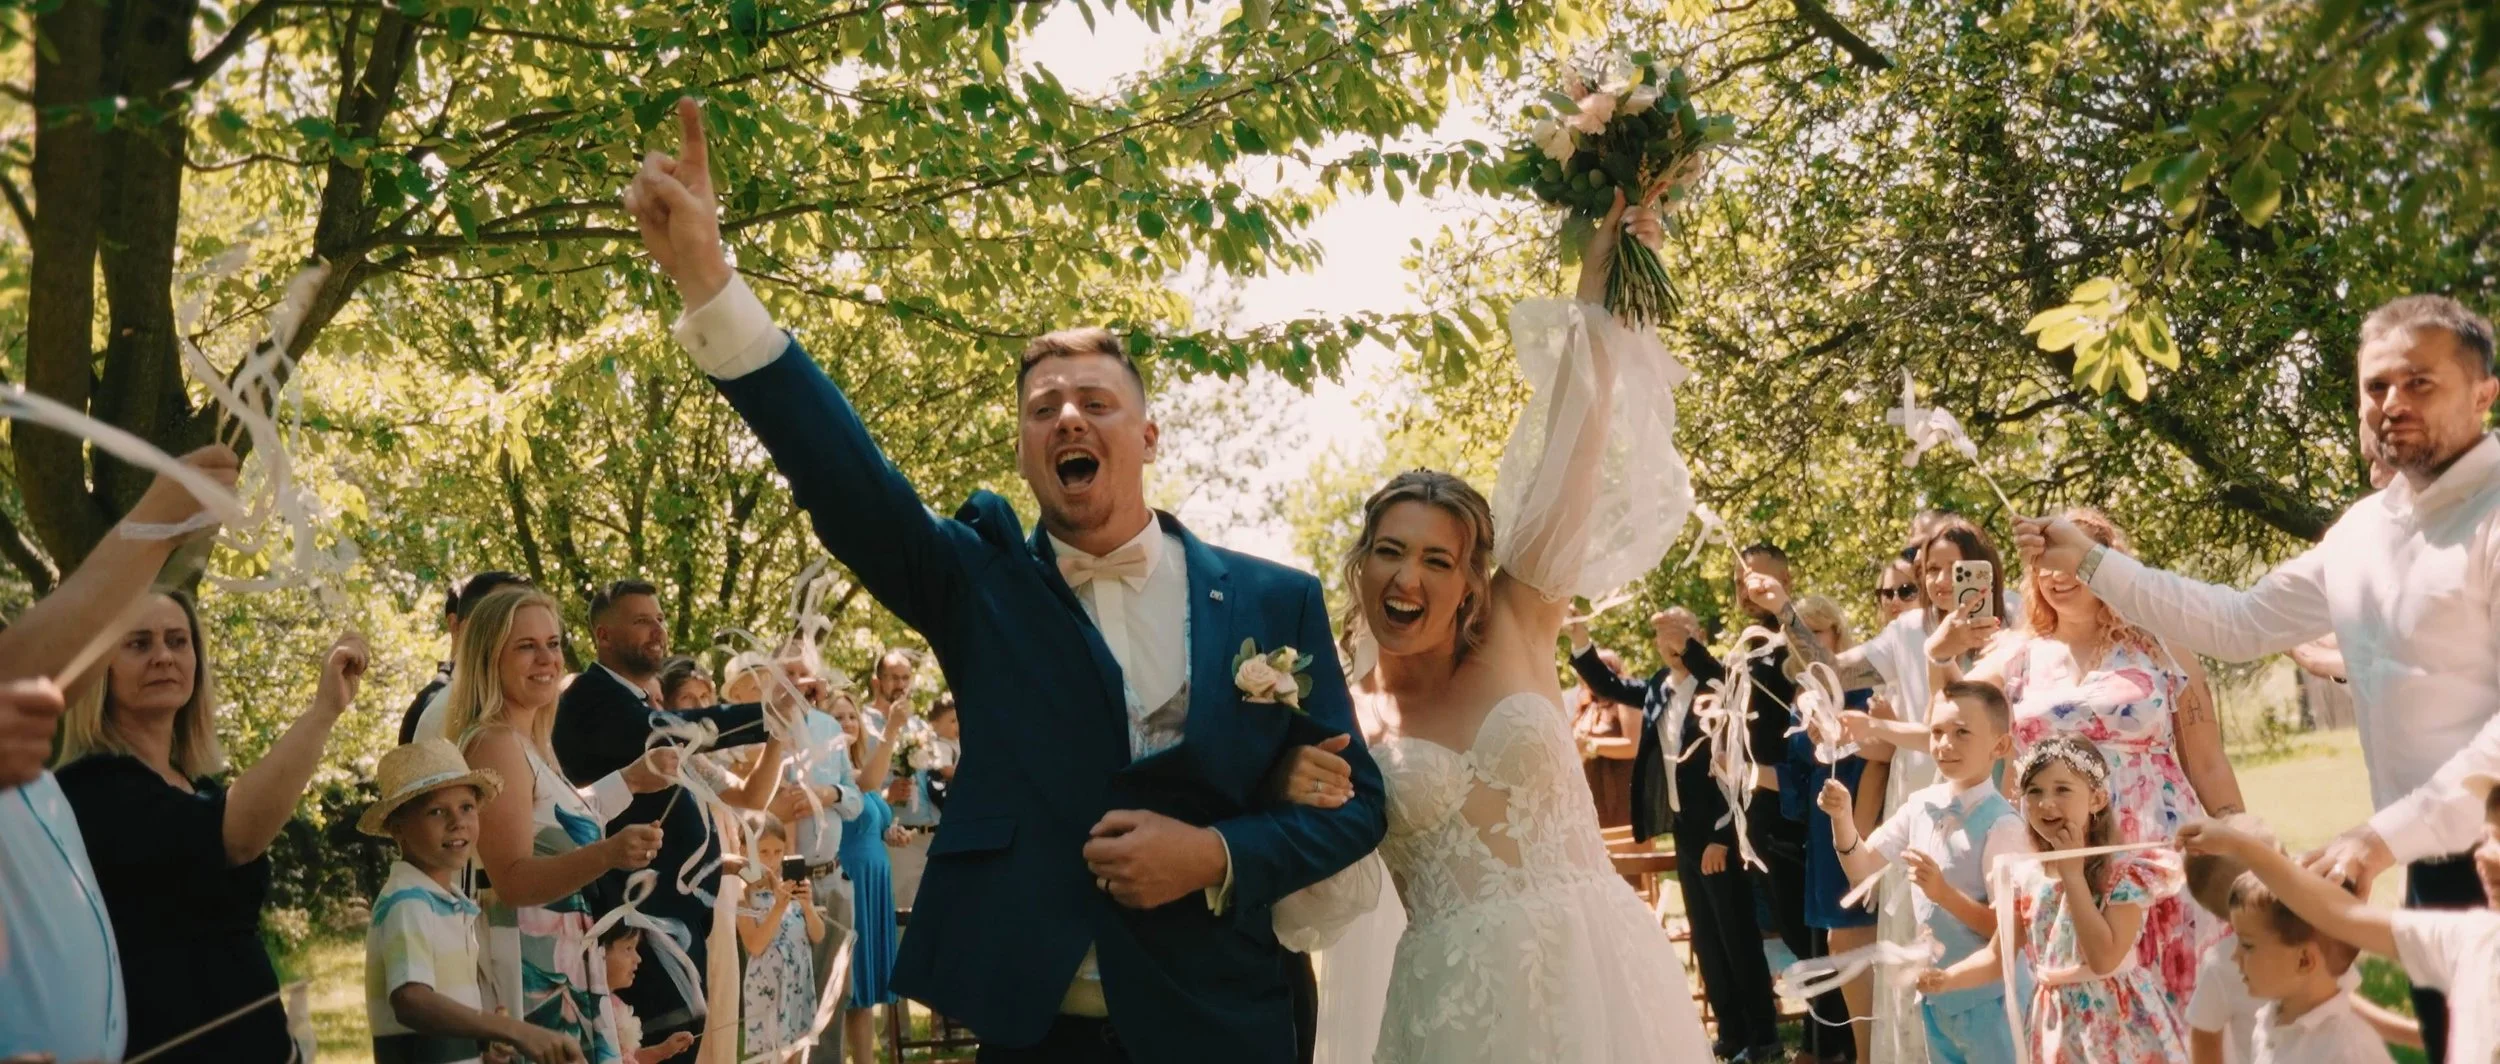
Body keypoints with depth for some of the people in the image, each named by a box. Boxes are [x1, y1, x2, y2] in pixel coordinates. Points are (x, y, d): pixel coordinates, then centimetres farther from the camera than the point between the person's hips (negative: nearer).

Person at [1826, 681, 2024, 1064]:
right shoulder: (1921, 805, 1)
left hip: (1987, 999, -7)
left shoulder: (2001, 824, -19)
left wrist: (1944, 893, -30)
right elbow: (1862, 869, 9)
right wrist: (1842, 817, -8)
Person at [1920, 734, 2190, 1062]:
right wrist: (1948, 978, -11)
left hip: (2115, 1023, -5)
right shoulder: (2025, 876, 2)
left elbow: (2104, 959, -23)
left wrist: (2072, 874, -20)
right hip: (2056, 1023, 5)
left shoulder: (2124, 870, -14)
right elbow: (1997, 955, 8)